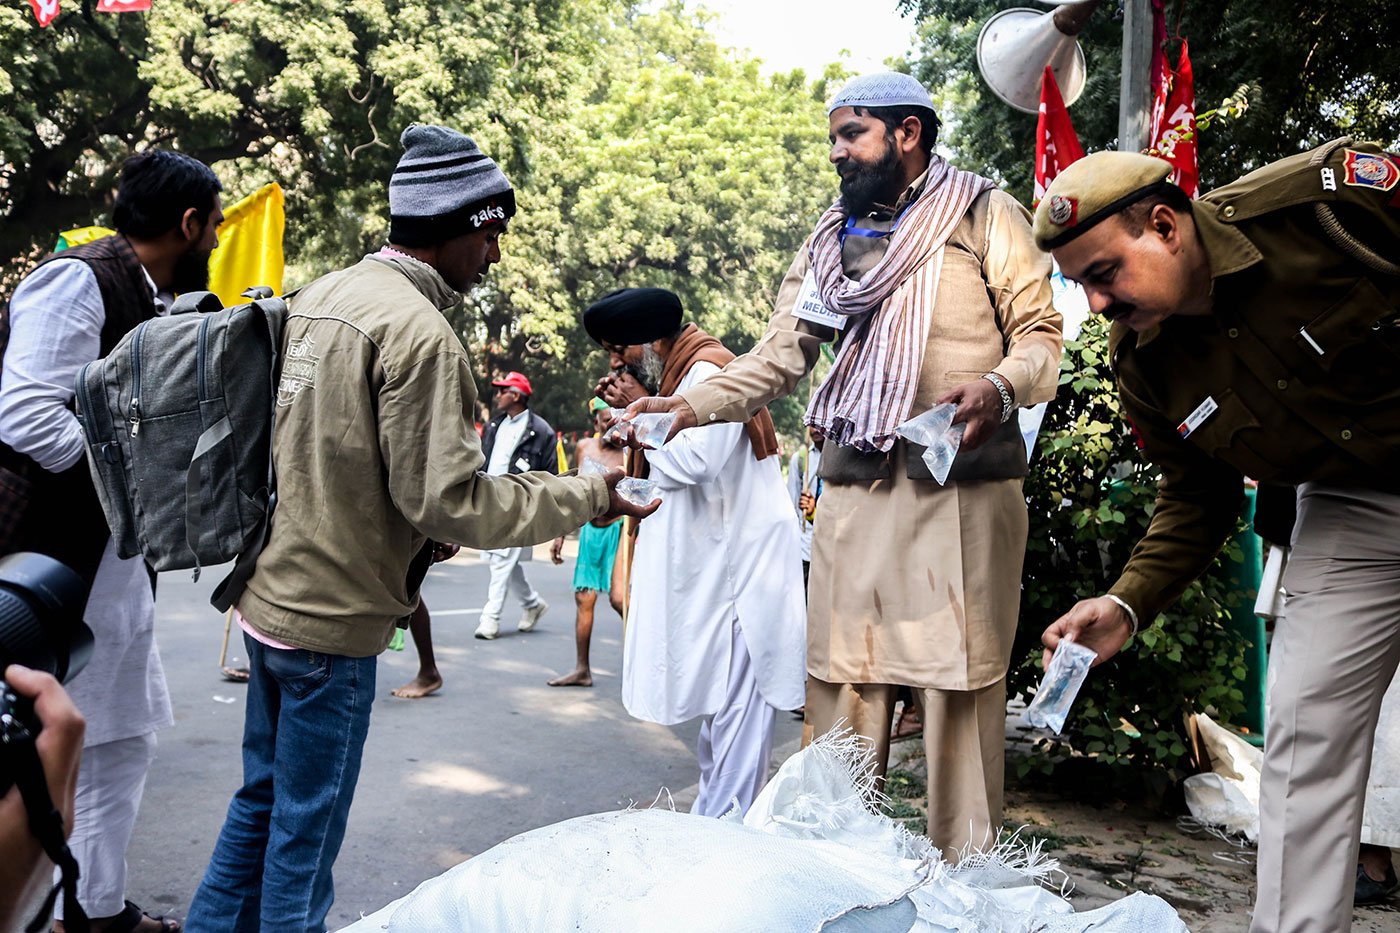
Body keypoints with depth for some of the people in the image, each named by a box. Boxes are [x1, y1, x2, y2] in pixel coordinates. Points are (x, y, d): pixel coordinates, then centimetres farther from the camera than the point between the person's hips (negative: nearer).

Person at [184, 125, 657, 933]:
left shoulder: (321, 294, 7)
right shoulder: (419, 331, -20)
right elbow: (447, 502, -21)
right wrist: (585, 496, -13)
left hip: (269, 594, 9)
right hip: (333, 619, -9)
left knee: (264, 797, 23)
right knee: (306, 828, 6)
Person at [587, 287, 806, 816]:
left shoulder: (708, 372, -13)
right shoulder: (682, 375, 17)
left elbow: (693, 460, -25)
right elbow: (674, 463, 21)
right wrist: (634, 414, 7)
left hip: (738, 565, -10)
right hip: (713, 562, 10)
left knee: (733, 701, -7)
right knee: (720, 702, 14)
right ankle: (715, 814, 22)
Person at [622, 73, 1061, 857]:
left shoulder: (985, 216, 7)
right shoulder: (831, 242, 20)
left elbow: (1041, 332, 3)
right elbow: (778, 358, 15)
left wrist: (998, 388, -19)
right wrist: (687, 406, 0)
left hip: (963, 487, -4)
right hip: (856, 490, 4)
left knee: (961, 677, -4)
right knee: (842, 679, 1)